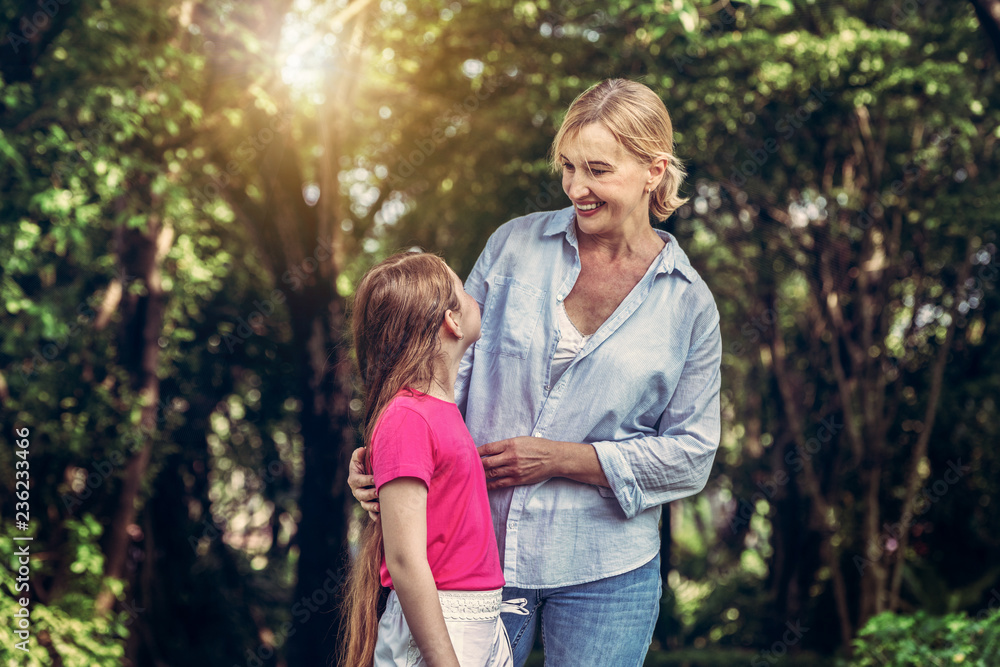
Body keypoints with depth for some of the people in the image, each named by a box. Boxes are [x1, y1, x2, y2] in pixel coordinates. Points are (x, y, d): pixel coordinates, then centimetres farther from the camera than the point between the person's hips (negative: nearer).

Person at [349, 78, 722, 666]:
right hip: (478, 554, 1)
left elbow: (692, 453, -1)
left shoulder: (688, 303, 0)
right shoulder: (515, 245, 2)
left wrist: (560, 458, -10)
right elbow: (451, 366, 4)